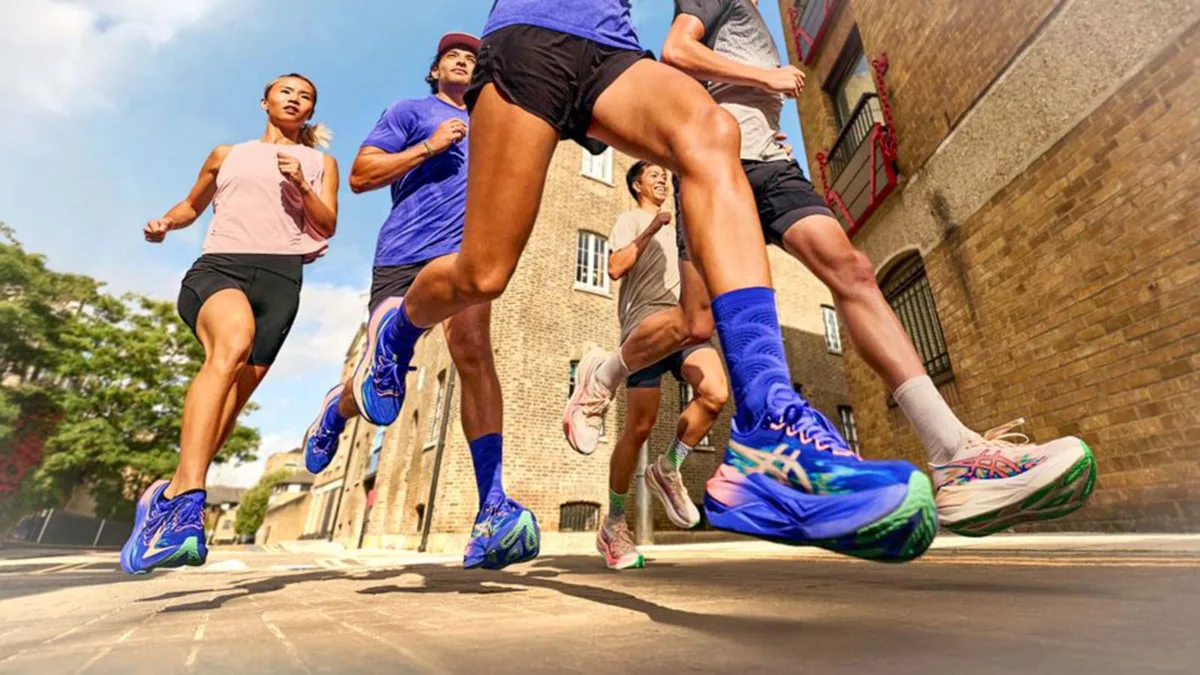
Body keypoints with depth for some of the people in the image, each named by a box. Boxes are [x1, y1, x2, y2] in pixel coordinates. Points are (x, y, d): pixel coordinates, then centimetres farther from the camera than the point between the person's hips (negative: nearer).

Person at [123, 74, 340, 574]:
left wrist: (300, 185, -5)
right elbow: (193, 205, 35)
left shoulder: (319, 163, 23)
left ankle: (167, 498, 8)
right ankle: (186, 503, -39)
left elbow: (327, 226, 11)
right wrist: (165, 223, 14)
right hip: (218, 263, 0)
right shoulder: (226, 155, 27)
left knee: (235, 395, -8)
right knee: (233, 341, -35)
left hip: (279, 274, 1)